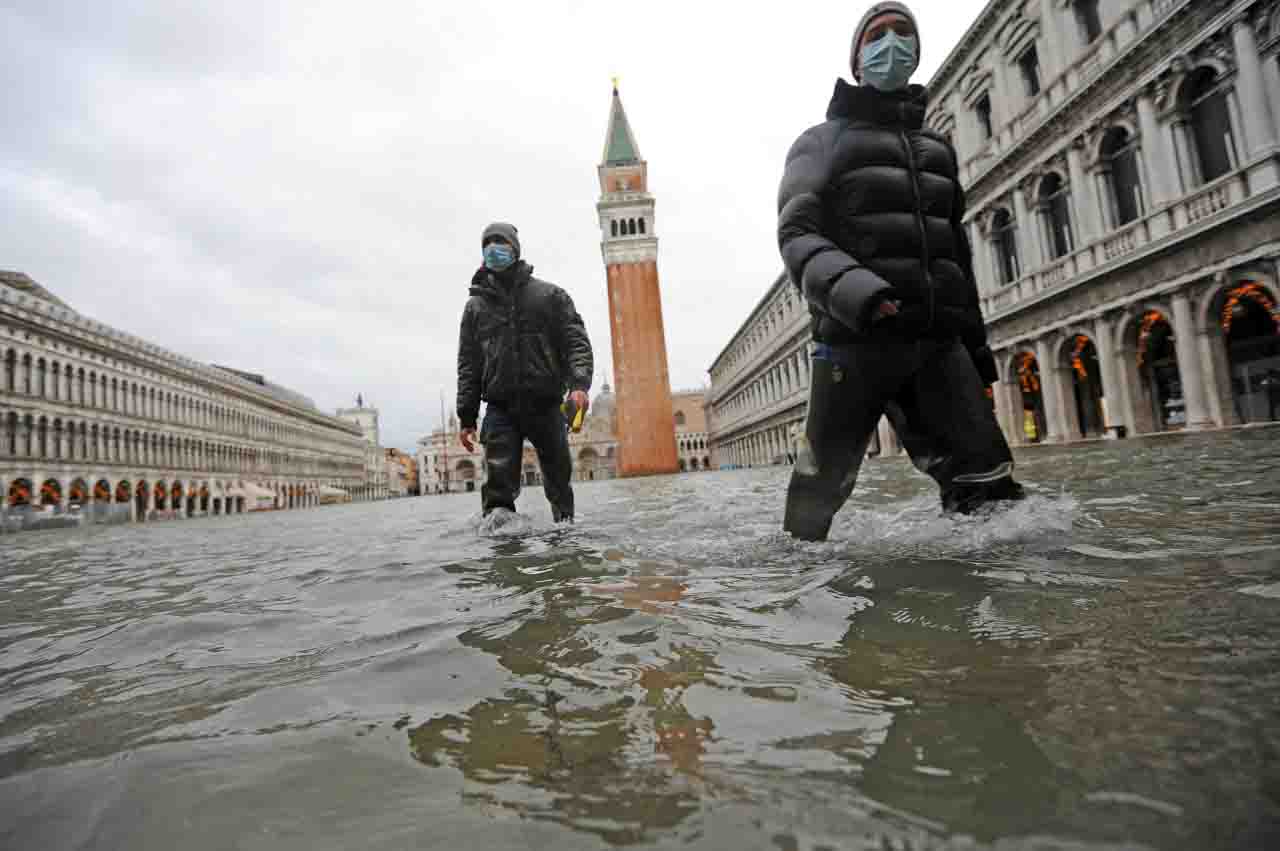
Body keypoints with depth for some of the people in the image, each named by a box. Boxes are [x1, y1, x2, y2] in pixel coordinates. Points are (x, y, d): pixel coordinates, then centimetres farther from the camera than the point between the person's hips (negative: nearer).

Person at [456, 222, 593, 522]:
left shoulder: (550, 295, 8)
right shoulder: (476, 305, 14)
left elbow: (577, 343, 0)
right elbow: (468, 364, 13)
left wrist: (579, 384, -19)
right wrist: (467, 418, 6)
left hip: (546, 405, -1)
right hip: (500, 409, 1)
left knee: (558, 478, 10)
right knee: (498, 484, -10)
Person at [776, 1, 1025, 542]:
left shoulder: (938, 146, 28)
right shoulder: (822, 141, 12)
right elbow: (797, 234, -6)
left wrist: (976, 342, 24)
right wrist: (853, 290, -27)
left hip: (938, 343, 5)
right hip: (855, 338, -5)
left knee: (992, 489, -5)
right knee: (819, 490, -4)